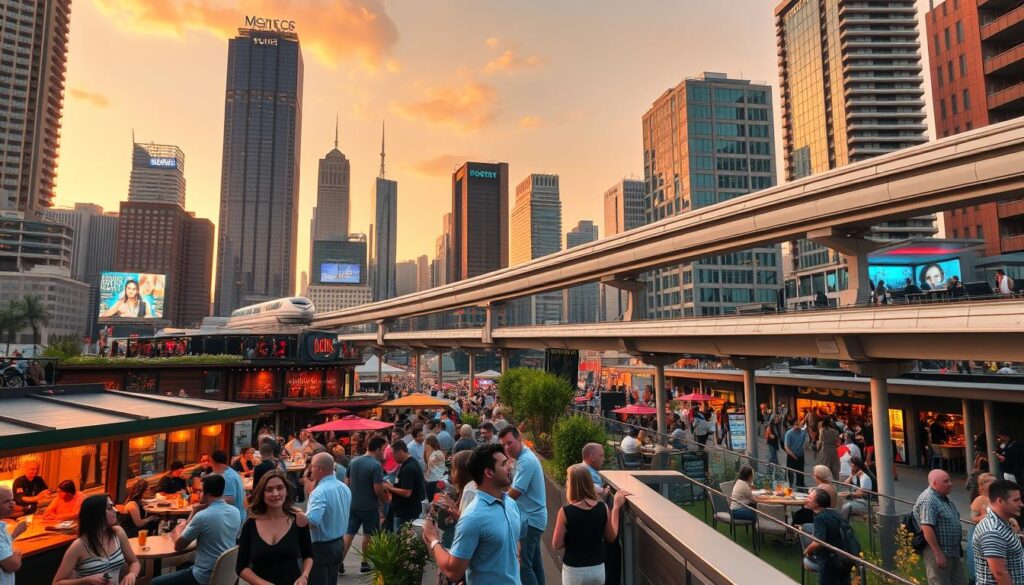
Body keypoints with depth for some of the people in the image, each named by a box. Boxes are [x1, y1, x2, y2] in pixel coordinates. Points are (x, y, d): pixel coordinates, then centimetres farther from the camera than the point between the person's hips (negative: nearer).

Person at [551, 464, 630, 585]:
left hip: (574, 571, -3)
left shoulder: (565, 512, -20)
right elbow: (611, 537, 4)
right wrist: (616, 506, 8)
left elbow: (557, 544, -12)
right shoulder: (603, 508, -11)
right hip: (598, 568, 3)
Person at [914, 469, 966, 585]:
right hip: (938, 553, -10)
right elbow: (927, 528, -27)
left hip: (953, 552, 10)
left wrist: (958, 551, 22)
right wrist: (938, 553, -25)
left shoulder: (943, 498, 11)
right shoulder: (928, 500, -22)